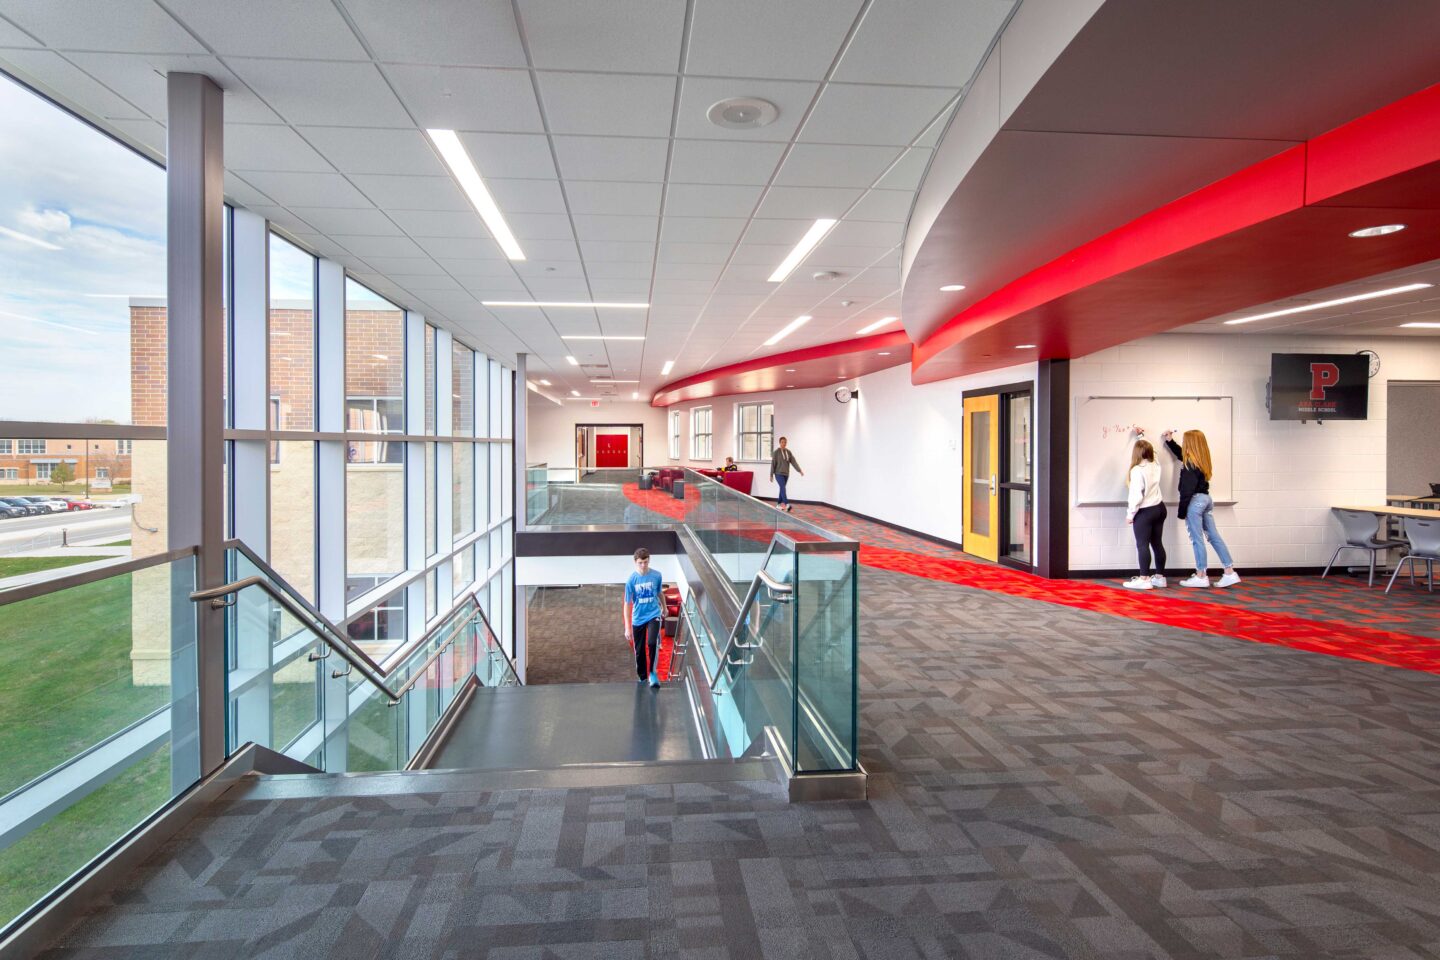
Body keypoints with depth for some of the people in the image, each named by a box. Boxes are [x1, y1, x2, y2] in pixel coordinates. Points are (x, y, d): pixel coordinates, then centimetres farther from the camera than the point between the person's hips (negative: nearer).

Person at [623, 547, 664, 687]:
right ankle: (642, 678, 29)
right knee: (639, 650, 10)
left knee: (652, 642, -25)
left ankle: (653, 673, -9)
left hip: (653, 615, -1)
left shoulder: (656, 576, -10)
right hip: (638, 619, 1)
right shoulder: (631, 580, -15)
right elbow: (627, 604, -11)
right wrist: (627, 627, -13)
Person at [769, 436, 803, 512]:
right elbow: (773, 464, -5)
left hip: (786, 474, 5)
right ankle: (788, 505, -23)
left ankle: (779, 504, 20)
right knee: (783, 488, -15)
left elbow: (794, 462, 1)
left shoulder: (788, 452, 8)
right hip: (779, 473, -5)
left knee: (782, 489, 10)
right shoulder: (776, 452, -6)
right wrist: (771, 475, -6)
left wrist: (799, 470, -9)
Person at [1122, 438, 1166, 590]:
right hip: (1159, 508, 8)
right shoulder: (1155, 465, 6)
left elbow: (1136, 494, -19)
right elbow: (1150, 453, 30)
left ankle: (1144, 579, -6)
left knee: (1142, 545, -5)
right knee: (1157, 543, 12)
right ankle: (1159, 577, 18)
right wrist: (1142, 438, 41)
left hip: (1145, 512, -8)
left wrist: (1130, 514, -10)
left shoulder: (1137, 470, -16)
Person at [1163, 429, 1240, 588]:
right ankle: (1230, 573, 10)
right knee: (1214, 536, 10)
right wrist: (1169, 441, 36)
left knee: (1197, 539, -2)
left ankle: (1201, 577, 3)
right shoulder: (1201, 459, 11)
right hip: (1206, 499, 9)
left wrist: (1182, 511, -13)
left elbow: (1187, 489, -18)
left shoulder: (1191, 463, -16)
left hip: (1195, 501, -9)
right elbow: (1182, 454, 33)